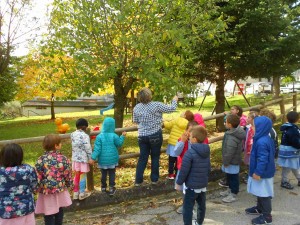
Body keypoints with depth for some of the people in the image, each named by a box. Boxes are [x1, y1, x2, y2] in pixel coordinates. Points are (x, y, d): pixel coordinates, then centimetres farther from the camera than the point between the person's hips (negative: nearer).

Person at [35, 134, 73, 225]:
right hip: (60, 190, 2)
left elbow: (38, 177, -9)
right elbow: (68, 175, -3)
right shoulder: (63, 159, -9)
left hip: (46, 192, -2)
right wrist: (69, 185, 13)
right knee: (59, 212, 21)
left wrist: (37, 189, 5)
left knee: (48, 216, 9)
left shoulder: (41, 160, -12)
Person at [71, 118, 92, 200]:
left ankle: (75, 193, 26)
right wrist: (91, 158, -7)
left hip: (75, 158, 6)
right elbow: (88, 148, -16)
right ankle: (82, 194, 17)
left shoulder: (73, 134, 1)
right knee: (83, 176, 7)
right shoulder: (85, 136, -18)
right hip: (83, 159, -6)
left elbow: (74, 146, 11)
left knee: (77, 175, 17)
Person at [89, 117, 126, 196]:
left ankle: (103, 187, 27)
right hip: (112, 159, -1)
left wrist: (93, 158, -11)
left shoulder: (99, 136, -12)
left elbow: (97, 148, -14)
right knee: (112, 174, 12)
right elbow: (119, 144, 2)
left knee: (103, 174, 16)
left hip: (103, 160, 1)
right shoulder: (114, 136, -12)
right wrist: (122, 136, 13)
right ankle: (111, 188, 15)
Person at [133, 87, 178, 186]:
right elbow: (171, 109, -4)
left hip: (142, 136, 3)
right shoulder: (157, 105, -14)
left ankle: (138, 180, 14)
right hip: (155, 135, -3)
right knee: (155, 157, 12)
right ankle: (154, 179, 21)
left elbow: (135, 121, 10)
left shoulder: (136, 107, -2)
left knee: (142, 158, 12)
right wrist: (174, 100, 15)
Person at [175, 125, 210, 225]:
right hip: (203, 185, 8)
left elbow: (184, 170, -19)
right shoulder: (207, 151, 2)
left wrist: (179, 183, -7)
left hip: (192, 186, -8)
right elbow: (208, 168, 12)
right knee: (202, 205, 22)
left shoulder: (190, 152, -22)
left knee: (188, 208, 3)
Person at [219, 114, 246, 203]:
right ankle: (230, 190, 40)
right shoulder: (237, 132, 2)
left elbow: (229, 152, -28)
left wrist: (225, 162, -15)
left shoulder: (231, 138, -31)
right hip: (235, 159, 10)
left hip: (232, 162, -10)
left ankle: (233, 195, 18)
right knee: (230, 176, 23)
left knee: (233, 177, 4)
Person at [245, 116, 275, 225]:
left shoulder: (261, 142, -29)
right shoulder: (266, 138, 5)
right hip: (265, 171, 10)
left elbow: (262, 159, -28)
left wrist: (258, 172, -21)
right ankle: (259, 208, 41)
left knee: (264, 194, 3)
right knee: (260, 192, 24)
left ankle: (267, 216, 15)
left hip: (263, 173, -10)